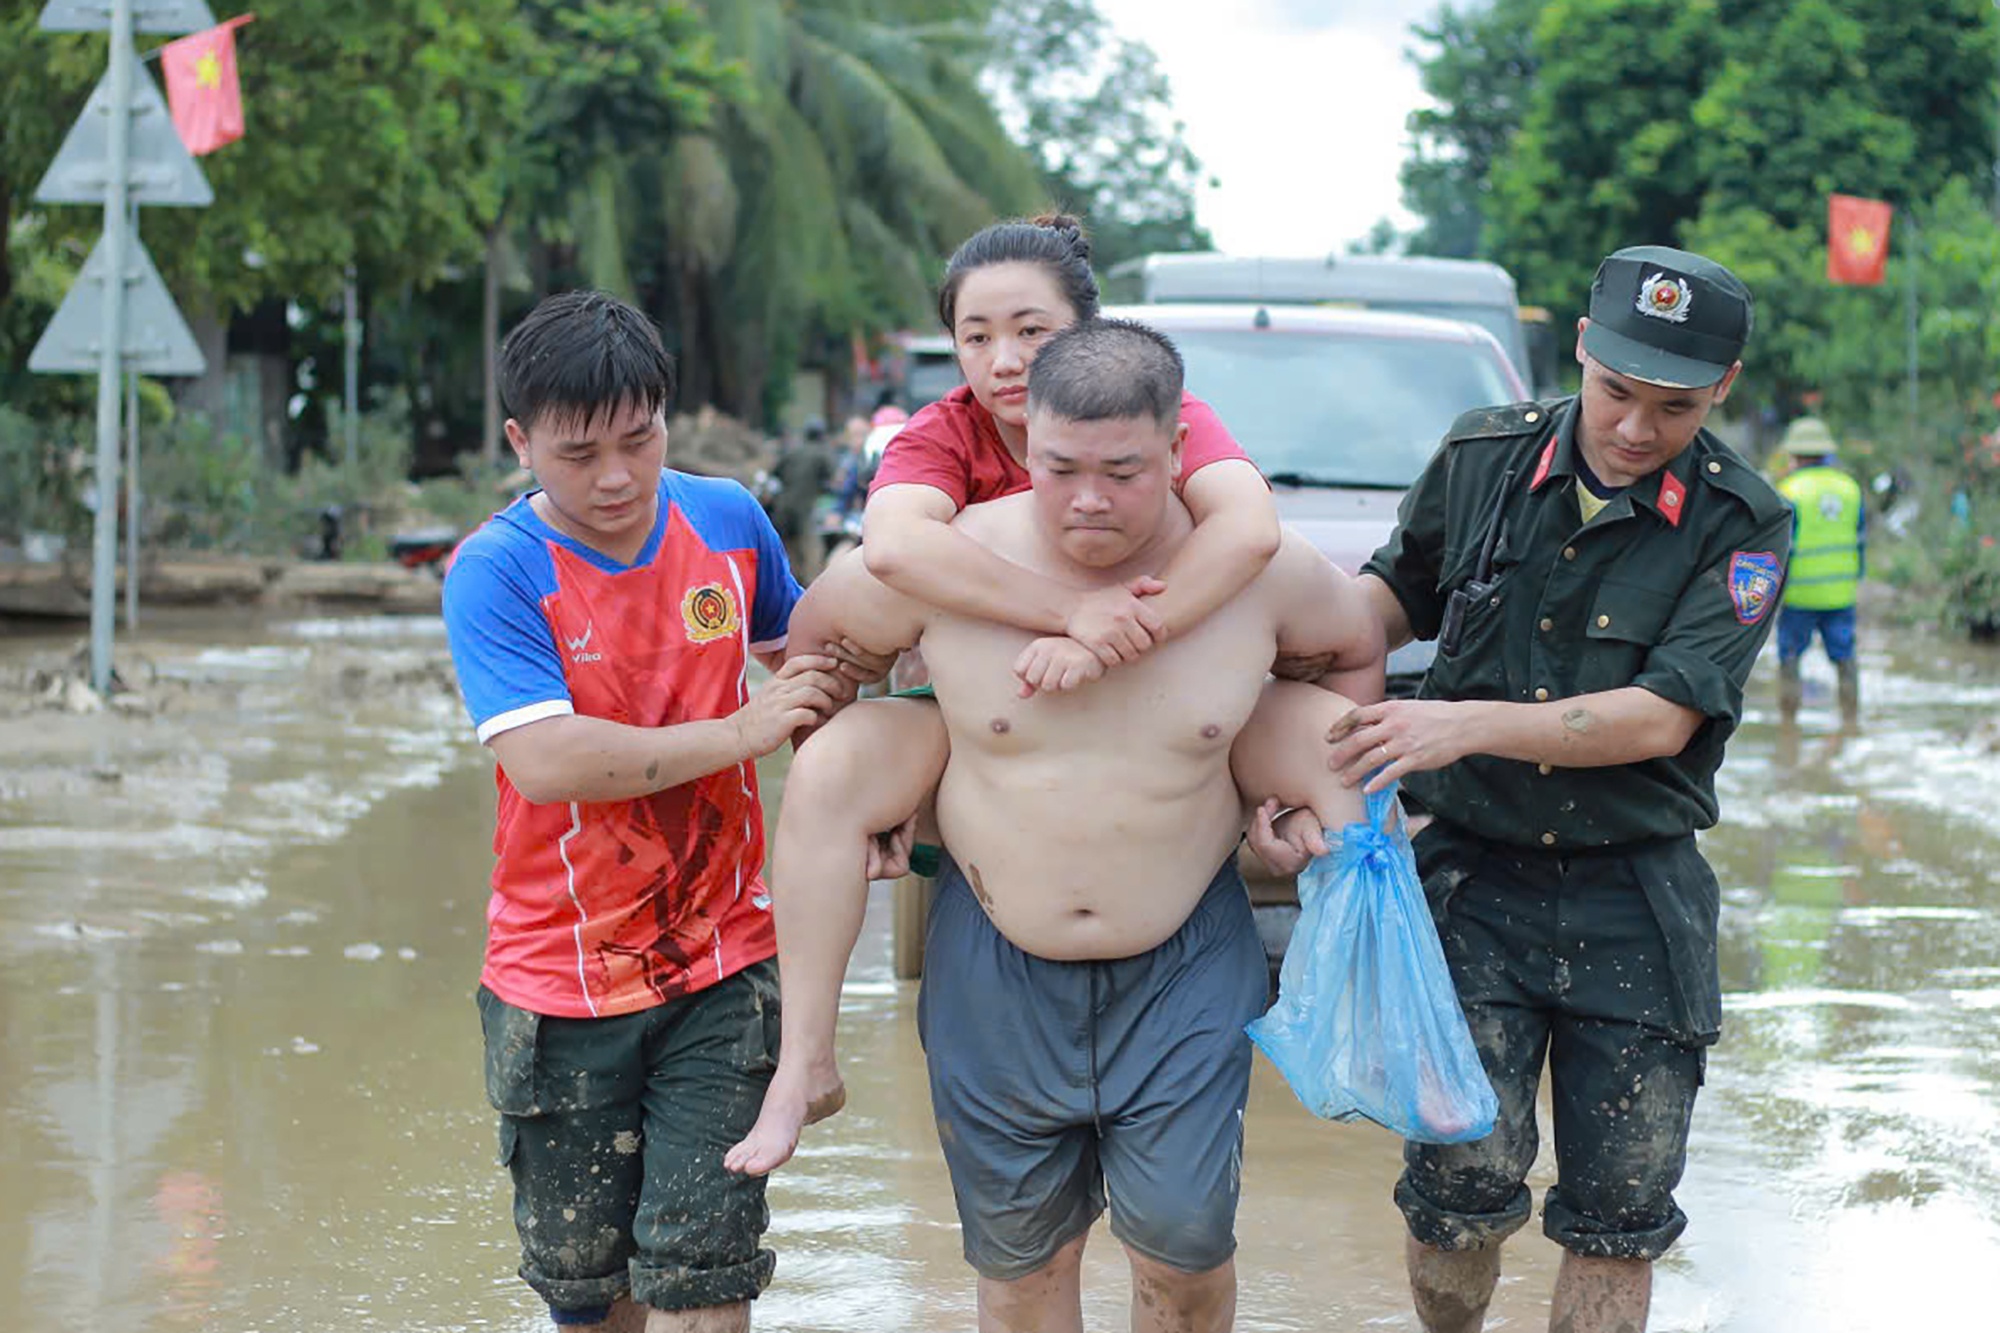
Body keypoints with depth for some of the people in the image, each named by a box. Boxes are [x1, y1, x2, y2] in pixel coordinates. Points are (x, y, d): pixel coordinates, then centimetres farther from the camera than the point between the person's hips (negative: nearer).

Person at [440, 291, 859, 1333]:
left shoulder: (729, 522, 1)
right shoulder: (496, 572, -12)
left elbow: (799, 653, 21)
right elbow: (545, 761, -26)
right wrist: (740, 734, -21)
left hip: (720, 970, 2)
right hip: (560, 986, -2)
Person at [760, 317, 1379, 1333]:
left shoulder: (1262, 571, -9)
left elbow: (1358, 649, 13)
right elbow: (815, 637, 7)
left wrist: (1321, 782, 7)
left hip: (1186, 967, 0)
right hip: (995, 969, 0)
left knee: (1183, 1246, -5)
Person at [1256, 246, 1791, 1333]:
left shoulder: (1742, 526, -7)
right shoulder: (1482, 458, -1)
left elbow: (1660, 718, -16)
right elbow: (1388, 598, 16)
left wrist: (1467, 725, -24)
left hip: (1635, 898, 0)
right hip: (1475, 877, 0)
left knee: (1618, 1217, 4)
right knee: (1464, 1186, -7)